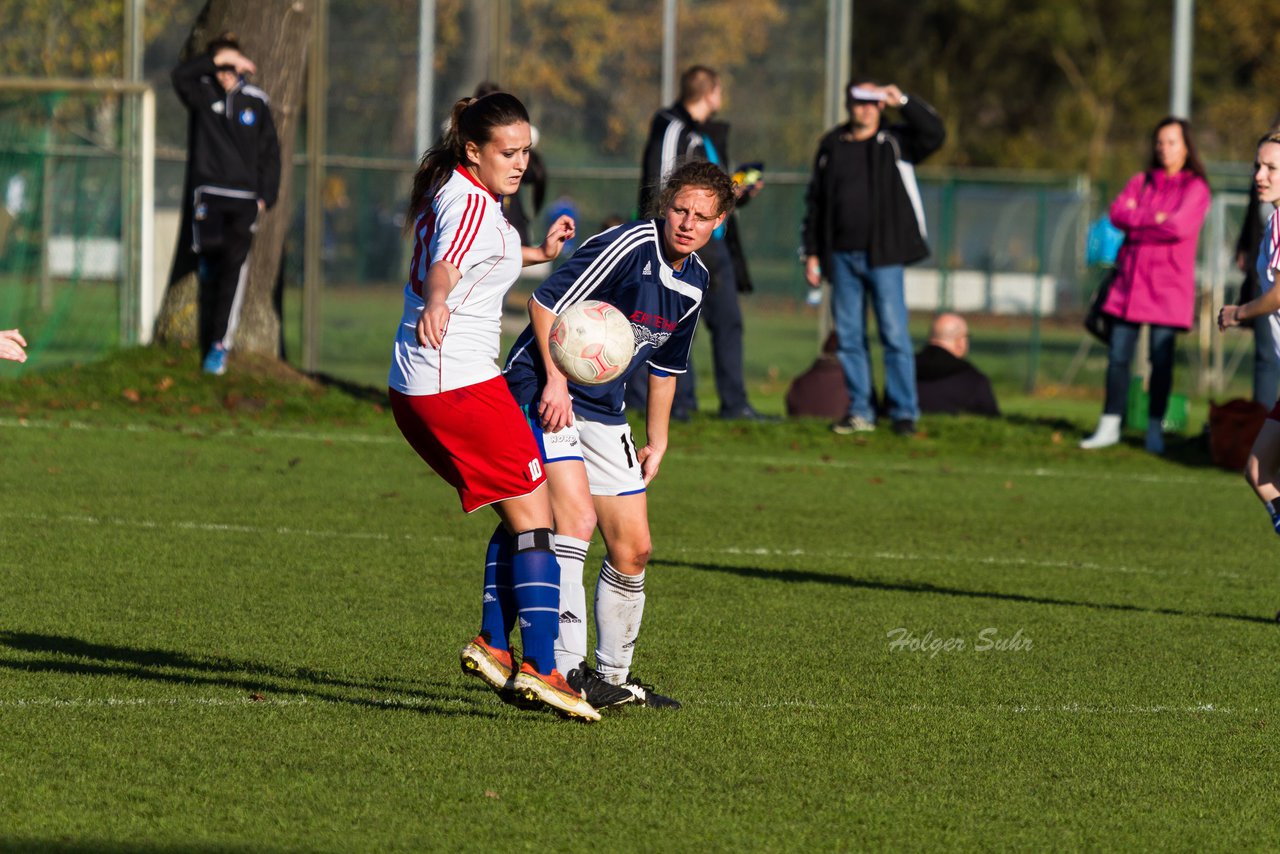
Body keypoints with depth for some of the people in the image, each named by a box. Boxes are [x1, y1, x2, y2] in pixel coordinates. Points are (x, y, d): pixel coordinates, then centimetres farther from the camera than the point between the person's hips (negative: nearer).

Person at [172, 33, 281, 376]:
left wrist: (266, 196, 4)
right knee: (210, 268, -7)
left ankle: (220, 345, -12)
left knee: (234, 267, -9)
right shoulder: (203, 94, 5)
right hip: (209, 194, 0)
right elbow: (181, 76, -17)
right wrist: (219, 60, -21)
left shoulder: (255, 101, 8)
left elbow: (269, 153, 12)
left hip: (244, 198, 0)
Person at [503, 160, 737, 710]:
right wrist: (555, 380, -23)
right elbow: (546, 301, -17)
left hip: (605, 416, 8)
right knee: (576, 519, -25)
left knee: (634, 547, 8)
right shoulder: (629, 246, -17)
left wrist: (657, 442, 24)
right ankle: (566, 670, -29)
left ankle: (614, 677, 24)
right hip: (546, 394, -8)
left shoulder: (695, 282, 9)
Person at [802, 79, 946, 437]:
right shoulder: (832, 147, 13)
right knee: (849, 336, 4)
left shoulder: (895, 142, 5)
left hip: (883, 256, -3)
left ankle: (904, 412, -4)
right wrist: (812, 253, 10)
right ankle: (860, 412, 10)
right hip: (842, 256, 3)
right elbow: (815, 202, 15)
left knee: (894, 334, -7)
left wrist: (903, 101, -16)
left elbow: (934, 134, -12)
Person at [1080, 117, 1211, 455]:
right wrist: (1154, 218, -11)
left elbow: (1180, 226, -15)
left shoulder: (1195, 188, 0)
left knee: (1161, 360, -4)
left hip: (1168, 283, -4)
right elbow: (1117, 213, 0)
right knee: (1118, 356, 1)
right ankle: (1109, 427, 6)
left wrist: (1136, 221, -6)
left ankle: (1155, 429, 5)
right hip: (1131, 279, 4)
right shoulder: (1141, 182, 15)